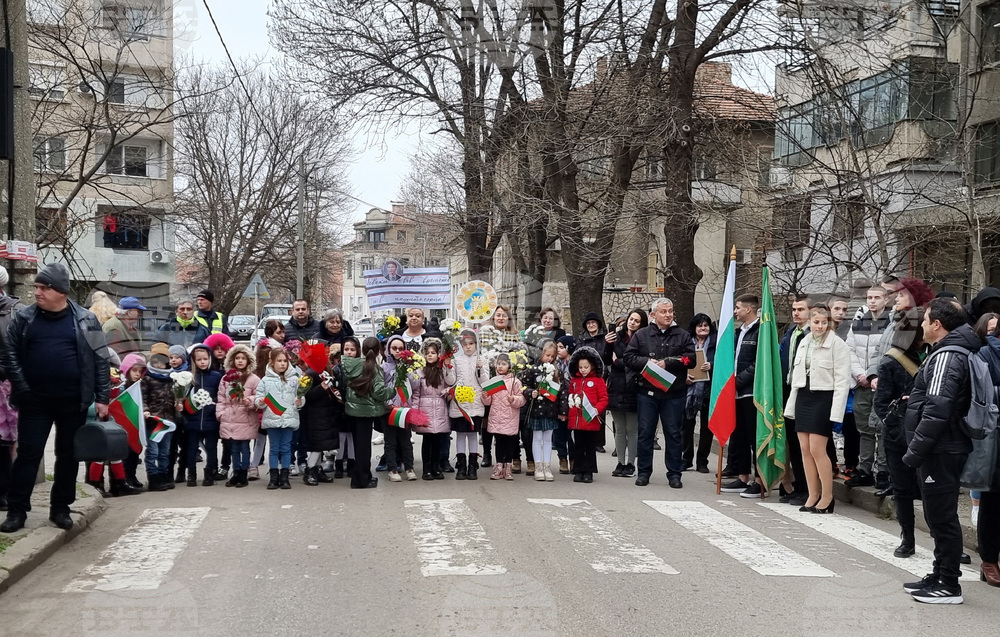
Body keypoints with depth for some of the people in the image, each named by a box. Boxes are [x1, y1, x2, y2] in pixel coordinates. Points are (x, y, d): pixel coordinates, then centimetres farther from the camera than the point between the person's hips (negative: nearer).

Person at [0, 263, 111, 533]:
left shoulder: (85, 320, -1)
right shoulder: (23, 318, 2)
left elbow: (100, 360, 0)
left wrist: (102, 398, -4)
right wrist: (22, 389, -8)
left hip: (74, 402, 0)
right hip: (35, 401, 0)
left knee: (68, 456, 9)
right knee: (27, 454, 1)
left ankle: (61, 508, 21)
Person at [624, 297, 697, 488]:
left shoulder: (682, 335, 5)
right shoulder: (642, 335, 6)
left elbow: (691, 358, -6)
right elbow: (629, 357, 2)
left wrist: (668, 362, -15)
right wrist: (647, 362, -13)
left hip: (674, 393, 0)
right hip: (647, 392, 0)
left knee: (674, 433, 5)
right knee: (645, 432, 5)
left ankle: (674, 473, 13)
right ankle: (643, 472, 14)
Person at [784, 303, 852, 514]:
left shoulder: (837, 344, -7)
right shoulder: (803, 343, 13)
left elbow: (842, 380, -11)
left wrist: (836, 411, -16)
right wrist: (791, 405, 15)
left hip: (823, 398, -7)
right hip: (803, 397, 7)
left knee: (817, 449, -9)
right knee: (805, 450, 6)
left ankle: (827, 497, 2)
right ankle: (813, 496, 15)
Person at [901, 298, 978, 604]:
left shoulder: (946, 357, -18)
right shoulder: (956, 352, 16)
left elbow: (937, 411, -25)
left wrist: (915, 450, -21)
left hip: (940, 452, -10)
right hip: (944, 450, 10)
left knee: (942, 517, -3)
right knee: (940, 517, 17)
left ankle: (948, 585, 4)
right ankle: (941, 576, 26)